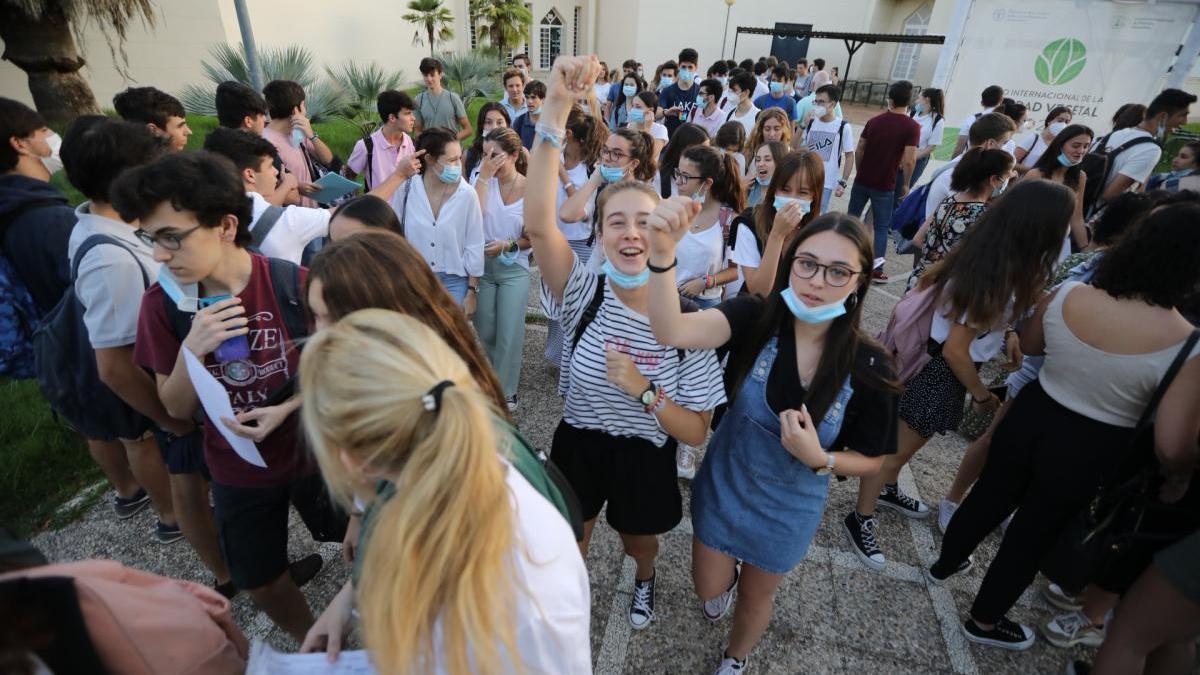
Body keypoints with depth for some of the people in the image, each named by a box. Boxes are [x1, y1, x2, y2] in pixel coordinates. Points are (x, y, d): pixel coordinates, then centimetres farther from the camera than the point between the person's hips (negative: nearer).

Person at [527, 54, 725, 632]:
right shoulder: (585, 296, -20)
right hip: (578, 448, 0)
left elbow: (696, 433, -15)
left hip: (645, 459, 0)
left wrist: (642, 391, -31)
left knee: (640, 545, 29)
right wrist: (555, 110, -47)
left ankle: (643, 579, 67)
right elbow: (538, 224, -40)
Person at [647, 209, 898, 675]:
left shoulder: (869, 368, -23)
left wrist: (818, 458, -29)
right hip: (723, 486, 0)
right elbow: (672, 332, -46)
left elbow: (872, 460, -9)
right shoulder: (756, 318, -27)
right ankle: (729, 575, 63)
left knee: (756, 597, 26)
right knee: (709, 590, 23)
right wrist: (662, 253, -62)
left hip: (789, 508, 0)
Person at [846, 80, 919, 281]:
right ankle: (876, 270, 7)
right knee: (882, 227, 7)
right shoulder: (912, 127, -12)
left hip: (862, 181, 3)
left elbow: (859, 151, 3)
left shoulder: (874, 121, 1)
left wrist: (860, 173, 15)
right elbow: (909, 161, -17)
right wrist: (906, 184, -3)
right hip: (884, 186, -3)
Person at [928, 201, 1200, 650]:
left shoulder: (1066, 295, -15)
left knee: (988, 498, 25)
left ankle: (943, 564, 50)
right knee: (1035, 534, 17)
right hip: (1089, 449, -3)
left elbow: (1029, 345, 5)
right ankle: (984, 622, 38)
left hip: (1031, 416, 3)